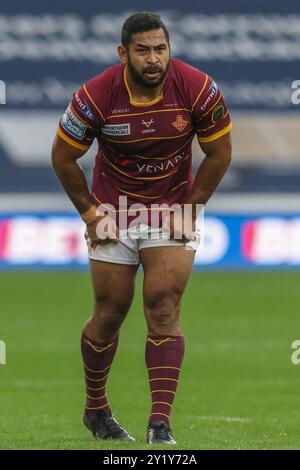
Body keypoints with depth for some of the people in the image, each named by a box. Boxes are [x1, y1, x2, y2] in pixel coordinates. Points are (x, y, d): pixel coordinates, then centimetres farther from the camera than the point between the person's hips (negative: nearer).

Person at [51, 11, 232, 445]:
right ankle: (95, 408, 28)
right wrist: (89, 211, -3)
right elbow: (63, 157, -4)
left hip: (173, 210, 0)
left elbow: (219, 153, -3)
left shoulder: (198, 90, -17)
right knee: (110, 314, 6)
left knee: (164, 311, -12)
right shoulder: (96, 96, -20)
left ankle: (161, 425, -16)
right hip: (113, 213, 0)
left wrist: (190, 208, -4)